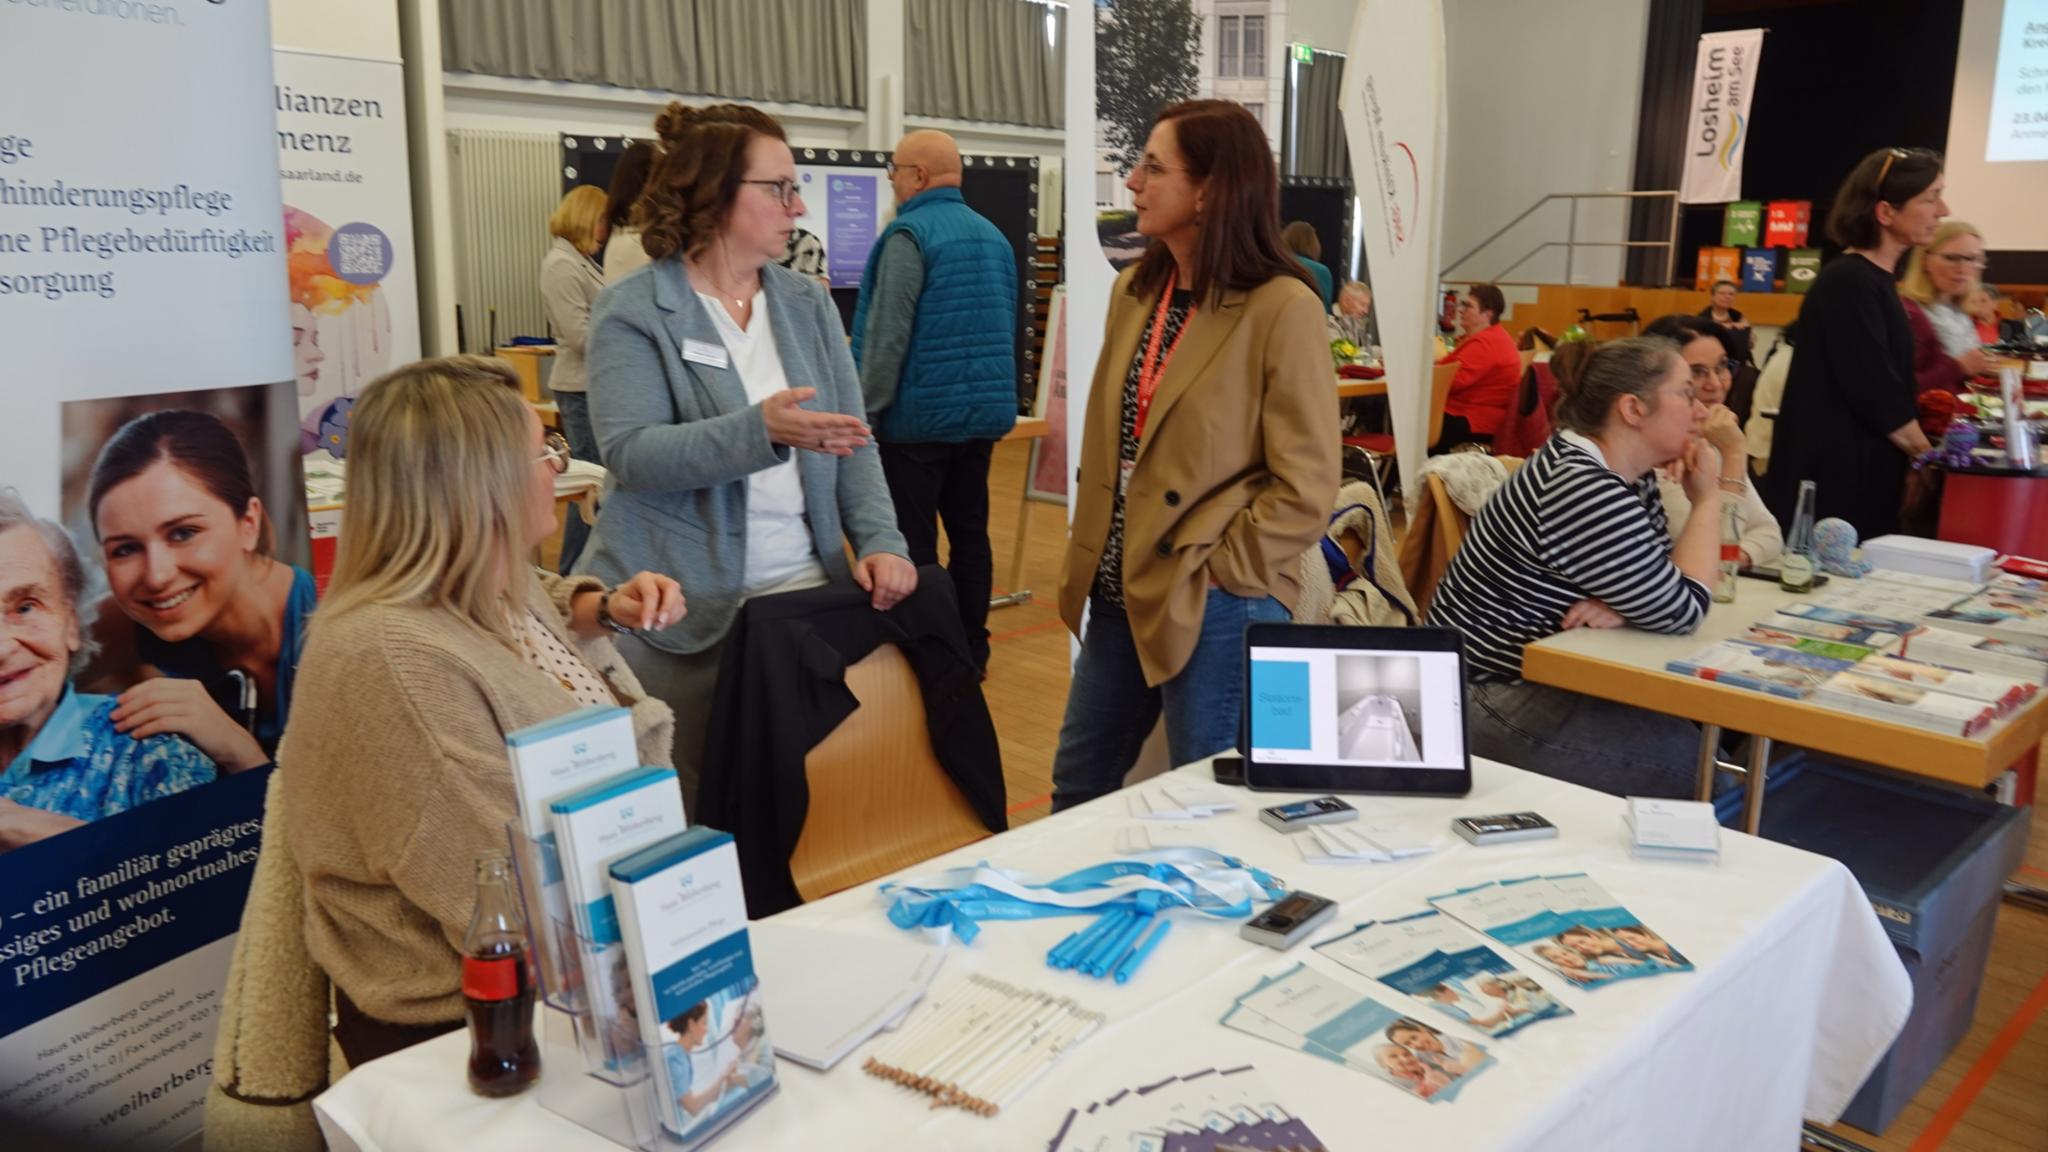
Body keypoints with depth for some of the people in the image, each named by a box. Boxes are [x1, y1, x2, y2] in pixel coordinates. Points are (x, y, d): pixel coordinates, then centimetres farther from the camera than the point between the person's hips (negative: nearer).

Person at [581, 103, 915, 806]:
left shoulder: (808, 305, 11)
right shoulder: (633, 313, -5)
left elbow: (852, 439, 8)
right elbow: (631, 453, -17)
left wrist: (880, 541, -8)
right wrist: (760, 430, -29)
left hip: (805, 590, 4)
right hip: (682, 613, -4)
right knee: (688, 810, 5)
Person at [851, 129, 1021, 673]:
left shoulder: (910, 233, -12)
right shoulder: (994, 236, 11)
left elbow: (887, 333, -17)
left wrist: (866, 408, -12)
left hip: (918, 414, -7)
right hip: (983, 411, 7)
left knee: (912, 541, 0)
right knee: (970, 531, 12)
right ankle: (970, 649, 18)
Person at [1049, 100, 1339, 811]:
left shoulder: (1281, 308, -14)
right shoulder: (1136, 289, 8)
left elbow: (1305, 489, -16)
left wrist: (1215, 574, -14)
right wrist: (1093, 558, 9)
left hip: (1216, 607, -7)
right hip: (1122, 592, 7)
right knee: (1078, 785, 20)